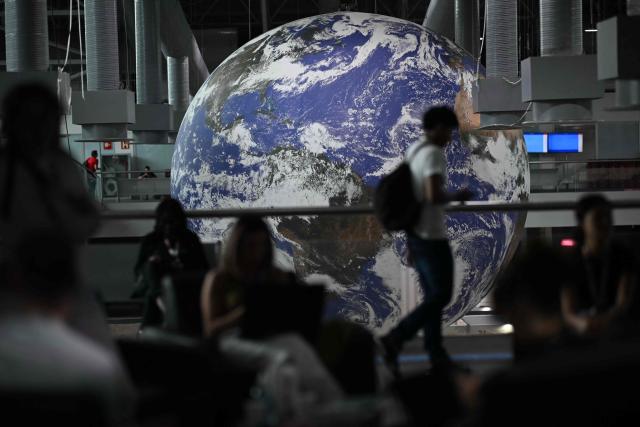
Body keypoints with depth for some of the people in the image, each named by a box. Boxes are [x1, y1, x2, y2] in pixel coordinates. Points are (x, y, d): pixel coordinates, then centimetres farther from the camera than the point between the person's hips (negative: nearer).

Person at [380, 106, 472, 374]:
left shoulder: (413, 150, 12)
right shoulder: (434, 154, -17)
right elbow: (434, 196, -28)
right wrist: (457, 196, -10)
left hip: (415, 233, 10)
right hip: (431, 236, -10)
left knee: (432, 295, 12)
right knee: (441, 296, -2)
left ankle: (437, 357, 15)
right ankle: (395, 339, -9)